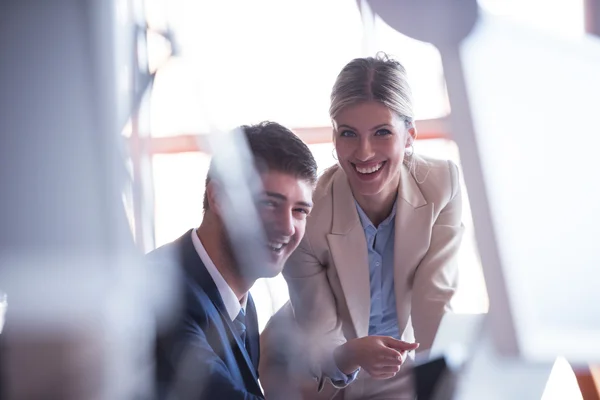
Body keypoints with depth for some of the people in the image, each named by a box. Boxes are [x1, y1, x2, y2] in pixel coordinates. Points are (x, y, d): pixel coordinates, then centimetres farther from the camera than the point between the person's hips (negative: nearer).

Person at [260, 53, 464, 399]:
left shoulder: (443, 185, -19)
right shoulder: (306, 214, -26)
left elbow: (436, 299, -18)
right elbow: (318, 337, -23)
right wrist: (351, 355, -46)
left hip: (405, 369, 2)